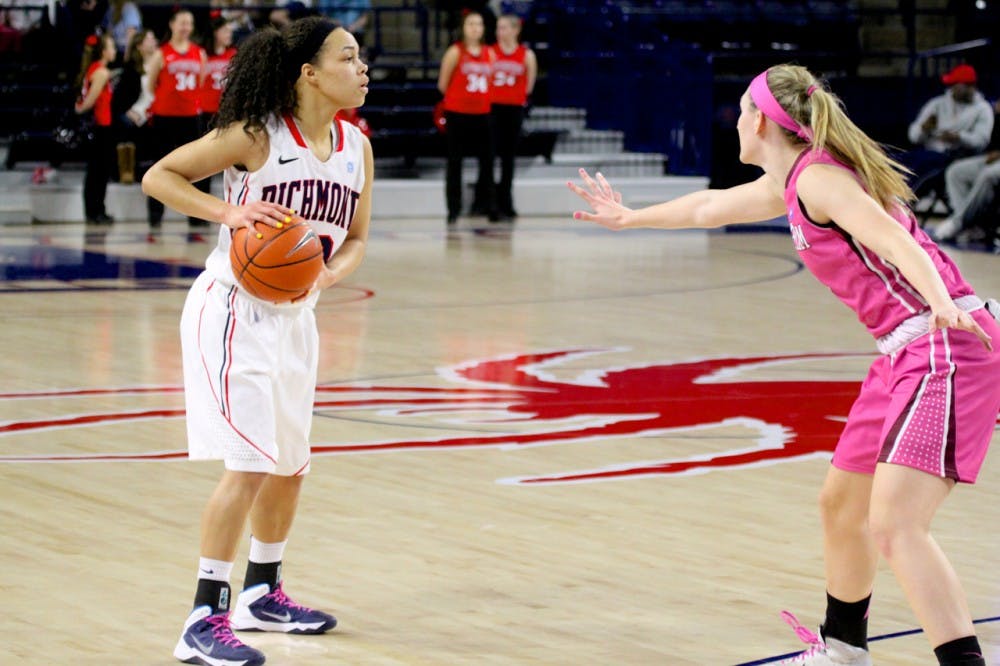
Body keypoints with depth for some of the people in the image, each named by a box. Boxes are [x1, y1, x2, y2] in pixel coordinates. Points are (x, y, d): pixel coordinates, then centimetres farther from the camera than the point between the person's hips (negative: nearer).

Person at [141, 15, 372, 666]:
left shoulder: (357, 146, 2)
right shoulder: (256, 136, -16)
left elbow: (356, 238, 10)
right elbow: (158, 176, -11)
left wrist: (329, 273, -12)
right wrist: (229, 210, -25)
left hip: (295, 317, 8)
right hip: (234, 311, -7)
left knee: (290, 464, 17)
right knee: (250, 463, -15)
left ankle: (262, 593, 36)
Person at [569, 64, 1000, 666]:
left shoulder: (818, 178, -11)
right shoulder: (791, 184, 18)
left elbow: (894, 238, -28)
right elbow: (712, 207, 37)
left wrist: (941, 302, -47)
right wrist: (629, 218, 53)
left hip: (946, 345, -10)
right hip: (907, 353, 10)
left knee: (894, 525, -22)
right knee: (842, 503, 23)